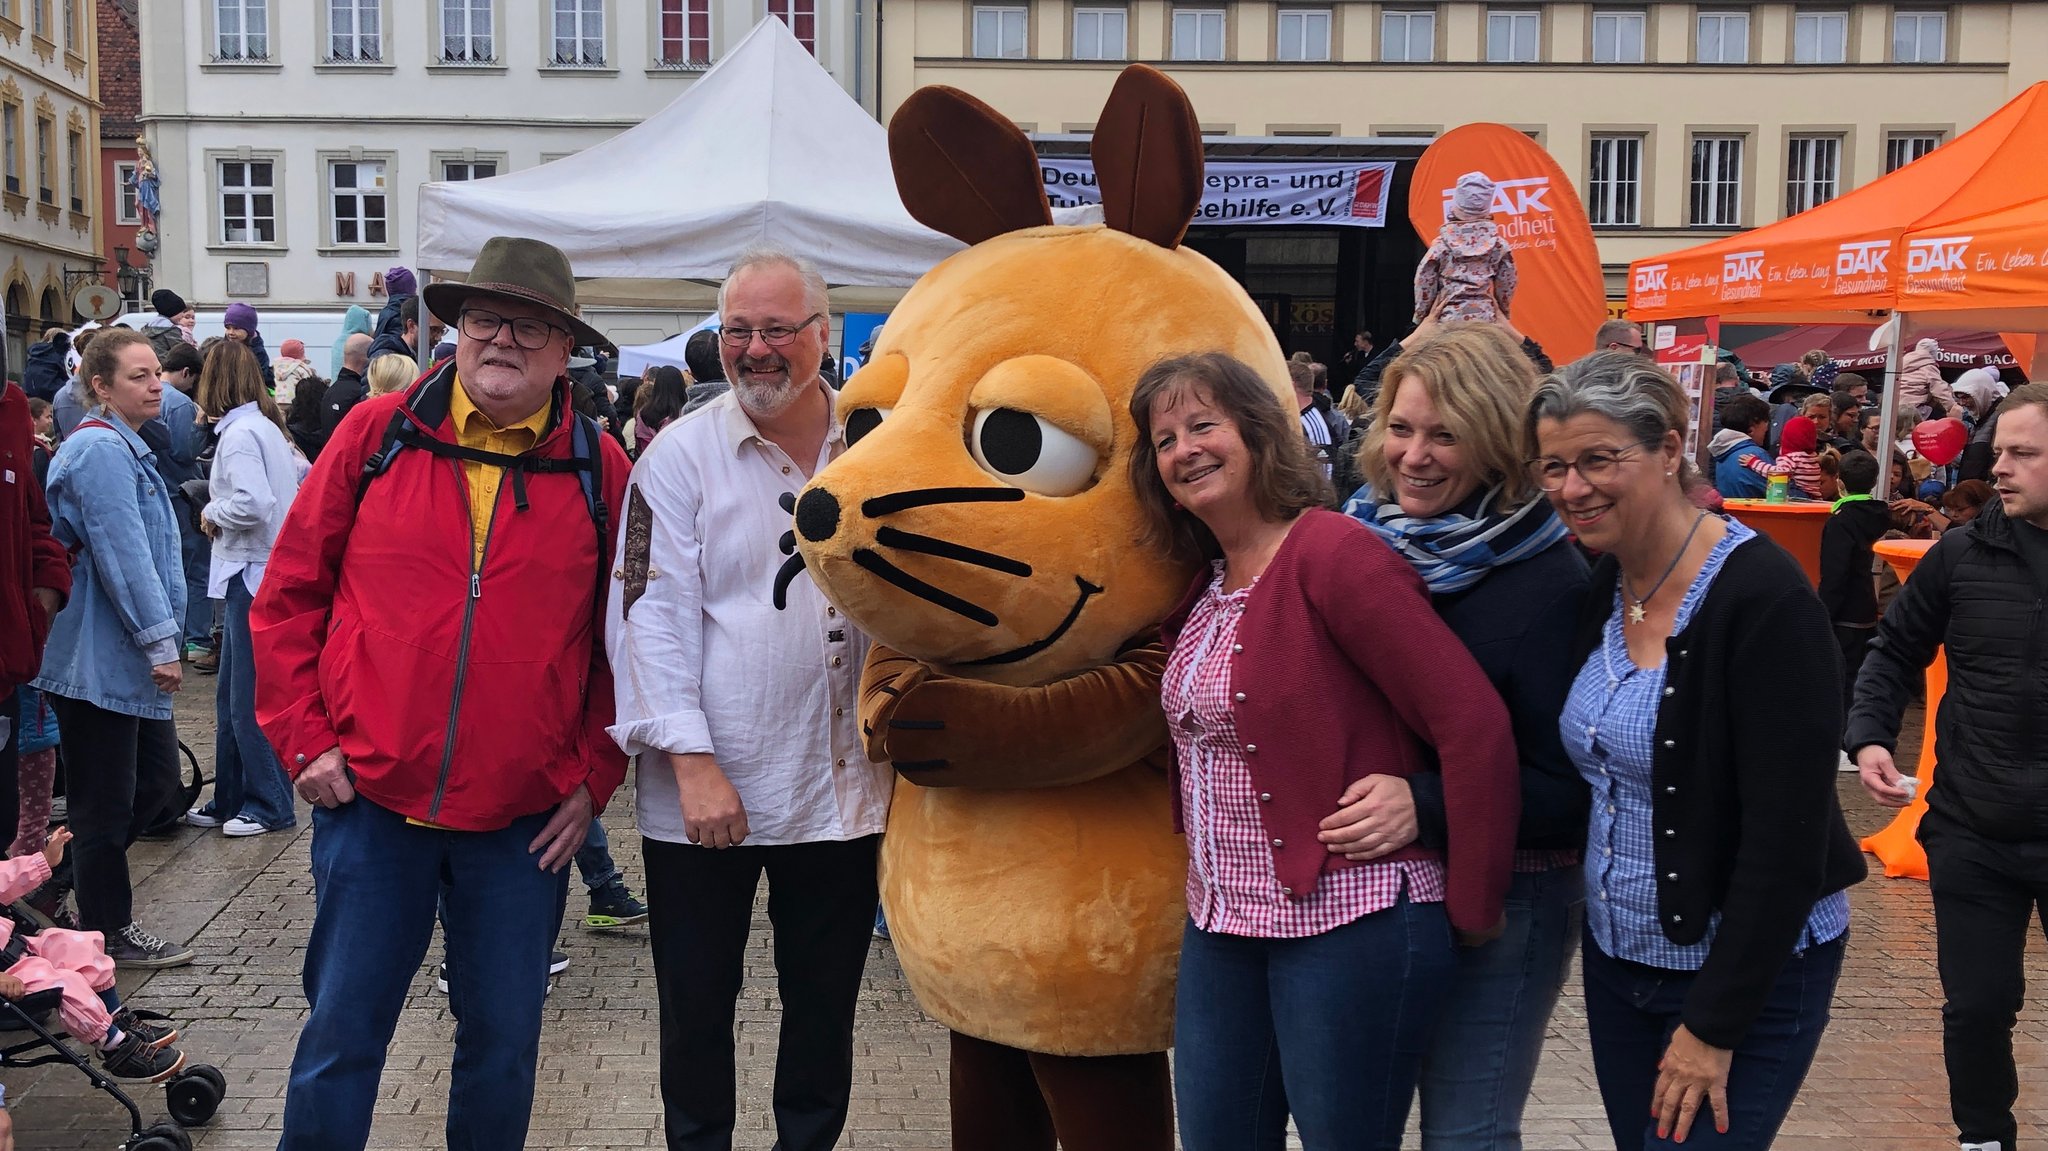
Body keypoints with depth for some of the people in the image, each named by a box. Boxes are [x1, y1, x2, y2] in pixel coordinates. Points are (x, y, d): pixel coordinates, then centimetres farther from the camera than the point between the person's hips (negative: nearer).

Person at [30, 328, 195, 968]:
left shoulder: (125, 448, 17)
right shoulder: (101, 450, -16)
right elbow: (123, 556, -21)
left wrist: (159, 638, 24)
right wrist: (160, 644, -19)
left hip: (126, 660, 10)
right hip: (99, 659, -10)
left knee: (156, 782, 15)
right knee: (106, 803, 2)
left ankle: (80, 881, 29)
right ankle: (109, 935, 14)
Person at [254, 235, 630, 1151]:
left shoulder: (599, 471, 0)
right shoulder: (377, 435, 0)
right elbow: (288, 596, 5)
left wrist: (594, 776, 0)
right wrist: (305, 739, -1)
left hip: (525, 822, 1)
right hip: (371, 801, 0)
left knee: (503, 1043, 12)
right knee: (341, 1038, 8)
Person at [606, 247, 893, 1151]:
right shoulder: (681, 455, -4)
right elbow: (653, 612, -9)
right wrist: (692, 762, -16)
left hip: (840, 786, 3)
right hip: (703, 793, -2)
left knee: (825, 1006, 15)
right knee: (696, 1007, 10)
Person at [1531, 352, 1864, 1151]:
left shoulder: (1763, 600, -21)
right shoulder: (1596, 586, 0)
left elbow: (1788, 840, -21)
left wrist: (1715, 1025, -18)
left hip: (1750, 971, -6)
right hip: (1615, 956, 7)